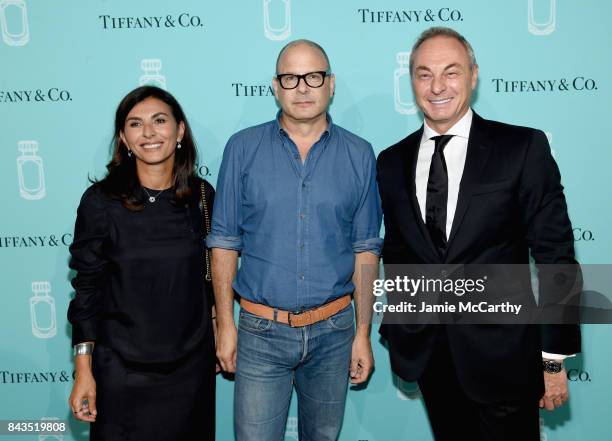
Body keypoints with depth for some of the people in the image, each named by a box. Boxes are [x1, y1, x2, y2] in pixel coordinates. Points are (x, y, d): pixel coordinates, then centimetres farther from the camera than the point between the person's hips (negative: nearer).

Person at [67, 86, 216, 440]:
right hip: (123, 369, -2)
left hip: (192, 365, 3)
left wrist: (220, 339, 10)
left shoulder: (202, 195, -3)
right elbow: (87, 288, -6)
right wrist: (83, 370, -6)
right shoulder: (101, 201, -10)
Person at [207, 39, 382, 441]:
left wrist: (363, 333, 2)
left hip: (333, 331, 1)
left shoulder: (358, 155, 0)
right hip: (261, 332, -1)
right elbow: (224, 242, 1)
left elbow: (366, 248, 3)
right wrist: (225, 324, -1)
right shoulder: (243, 149, -3)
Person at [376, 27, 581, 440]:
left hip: (503, 355, -3)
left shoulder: (523, 148, -7)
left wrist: (555, 357, -8)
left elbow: (555, 254, -8)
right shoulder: (392, 162, 4)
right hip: (427, 354, 3)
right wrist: (395, 330, 10)